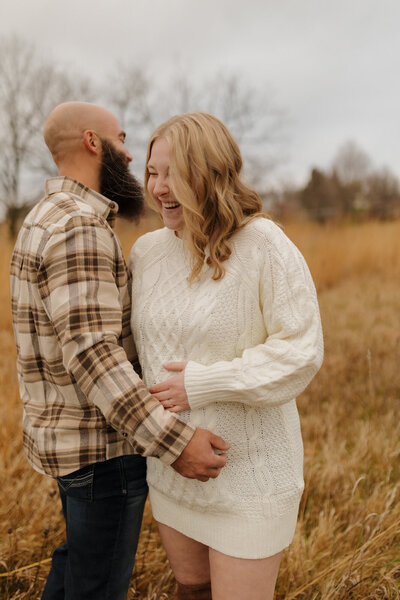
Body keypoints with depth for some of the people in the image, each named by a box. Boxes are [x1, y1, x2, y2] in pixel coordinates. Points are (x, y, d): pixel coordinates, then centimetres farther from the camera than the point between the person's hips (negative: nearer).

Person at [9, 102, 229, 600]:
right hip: (100, 447, -10)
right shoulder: (79, 228, -23)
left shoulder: (47, 222, 10)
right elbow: (93, 356, -29)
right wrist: (174, 444, -31)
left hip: (67, 429, 10)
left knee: (83, 552, 28)